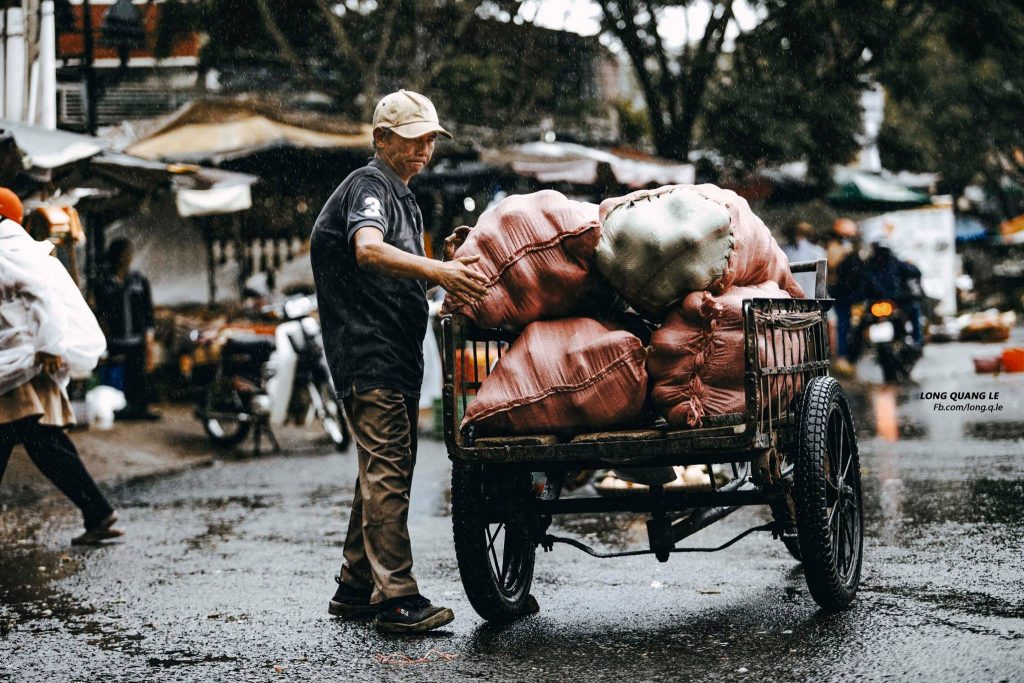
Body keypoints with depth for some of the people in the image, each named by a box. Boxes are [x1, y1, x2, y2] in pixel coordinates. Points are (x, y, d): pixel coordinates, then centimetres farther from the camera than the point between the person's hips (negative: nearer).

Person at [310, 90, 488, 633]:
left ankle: (355, 588, 21)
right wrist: (435, 270, -42)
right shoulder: (368, 187, -8)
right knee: (386, 471, -13)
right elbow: (368, 249, -30)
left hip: (395, 357, 10)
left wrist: (449, 274, 8)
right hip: (370, 357, -10)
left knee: (382, 469, 13)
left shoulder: (402, 198, 23)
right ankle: (395, 598, -15)